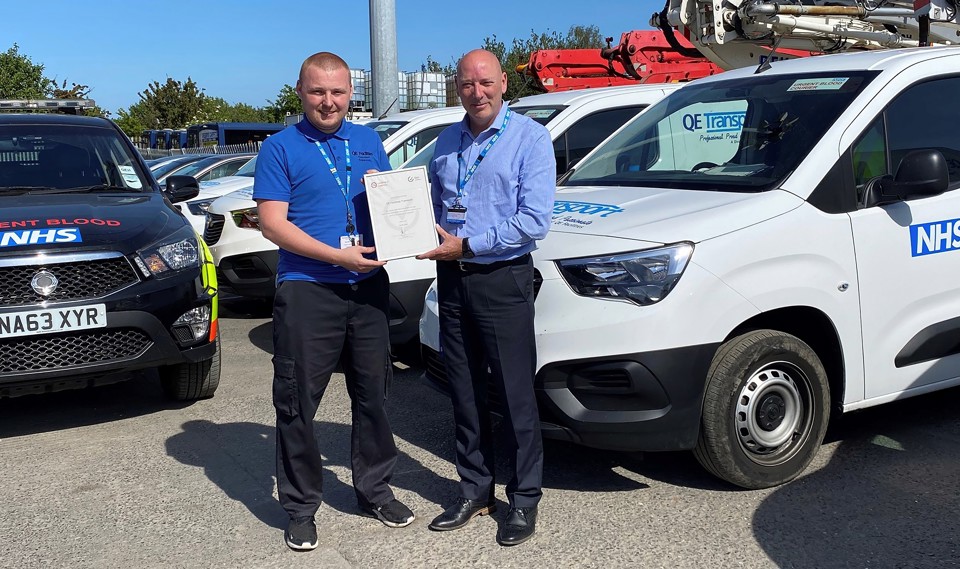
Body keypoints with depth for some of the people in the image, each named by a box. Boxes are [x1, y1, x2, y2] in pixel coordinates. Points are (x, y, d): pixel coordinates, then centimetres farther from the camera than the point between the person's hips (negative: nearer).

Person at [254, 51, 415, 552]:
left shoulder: (369, 142, 13)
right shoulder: (281, 148, -1)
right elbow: (272, 223, -9)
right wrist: (339, 256, -18)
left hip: (369, 287, 5)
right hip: (307, 290, -4)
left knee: (373, 393, 12)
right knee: (297, 402, 1)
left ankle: (374, 489, 29)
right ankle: (300, 507, 15)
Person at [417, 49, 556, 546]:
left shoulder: (530, 138, -6)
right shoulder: (446, 142, 13)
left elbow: (534, 221, -15)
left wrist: (467, 245, -16)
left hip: (503, 280, -6)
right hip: (452, 279, 6)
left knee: (516, 394, 1)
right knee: (465, 392, 12)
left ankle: (524, 498, 14)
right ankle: (474, 490, 25)